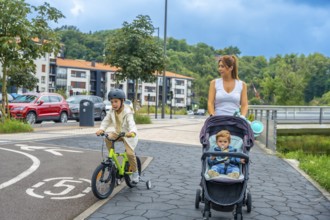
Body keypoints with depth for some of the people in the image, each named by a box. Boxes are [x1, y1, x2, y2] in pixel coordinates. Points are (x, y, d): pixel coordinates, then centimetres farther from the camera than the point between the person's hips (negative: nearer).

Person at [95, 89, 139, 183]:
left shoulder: (127, 112, -23)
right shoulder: (112, 111, -5)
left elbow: (131, 123, -37)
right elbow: (106, 121, -9)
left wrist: (132, 132, -58)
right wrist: (101, 129, -29)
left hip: (128, 134, -6)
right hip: (118, 132, 6)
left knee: (130, 152, -21)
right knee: (108, 138, -23)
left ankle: (135, 173, 1)